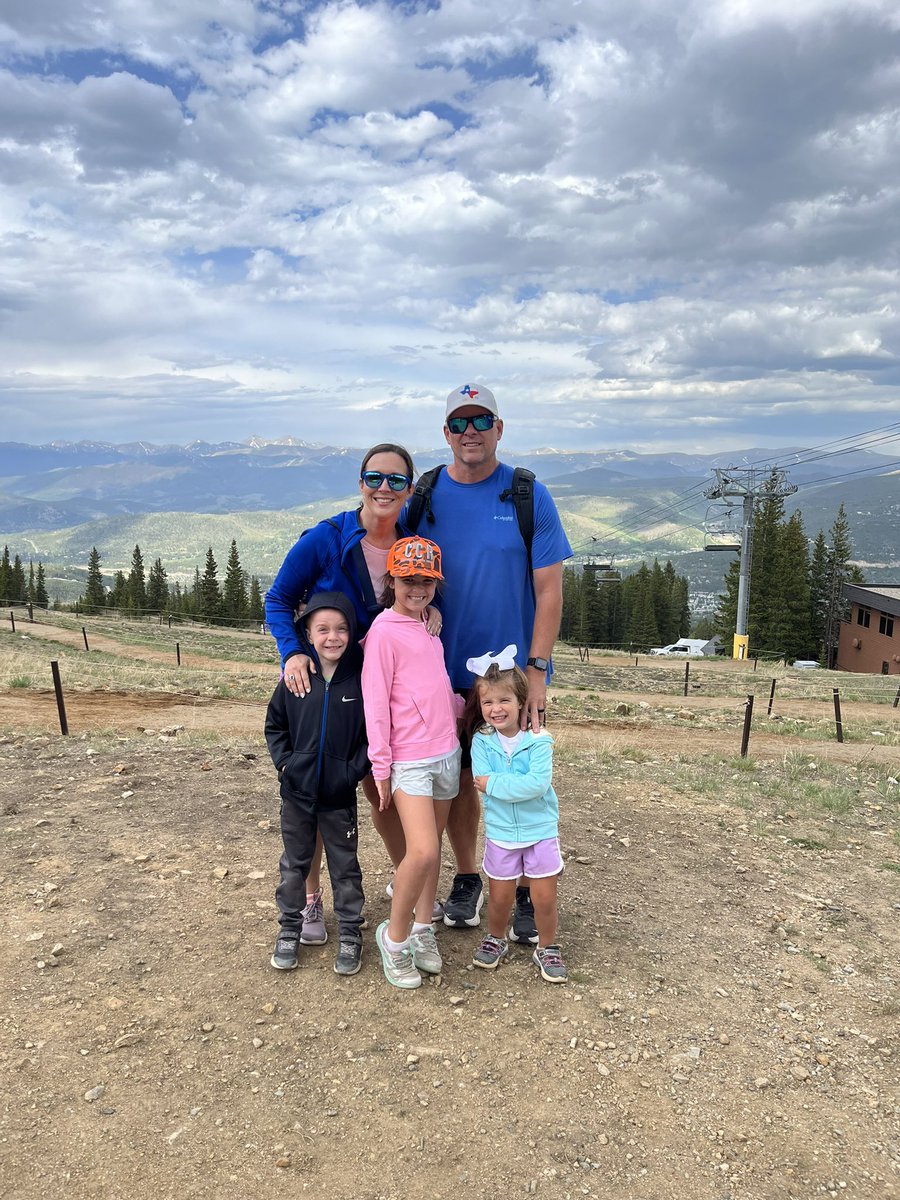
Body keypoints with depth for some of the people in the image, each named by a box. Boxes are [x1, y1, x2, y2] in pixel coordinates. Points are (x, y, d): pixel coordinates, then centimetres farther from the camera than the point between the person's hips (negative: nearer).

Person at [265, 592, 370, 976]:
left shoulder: (362, 676, -12)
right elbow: (274, 724, 6)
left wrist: (355, 768, -13)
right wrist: (284, 761, -5)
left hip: (340, 796, -2)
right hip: (297, 791, 2)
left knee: (345, 867, 12)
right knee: (294, 865, 17)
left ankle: (350, 934, 28)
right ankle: (290, 929, 35)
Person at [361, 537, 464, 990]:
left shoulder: (430, 629, 12)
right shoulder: (385, 631, -9)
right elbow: (375, 702, -10)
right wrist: (380, 767, -10)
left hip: (446, 753, 7)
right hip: (409, 759, -7)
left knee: (432, 846, 13)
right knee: (422, 851, -15)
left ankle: (422, 928, 27)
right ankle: (394, 936, 6)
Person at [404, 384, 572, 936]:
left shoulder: (529, 496, -6)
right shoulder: (424, 497, 1)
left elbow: (549, 589, -7)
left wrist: (537, 669, -13)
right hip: (445, 671, 2)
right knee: (458, 778, 13)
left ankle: (527, 891, 24)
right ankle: (467, 879, 32)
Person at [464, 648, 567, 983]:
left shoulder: (538, 740, -15)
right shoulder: (481, 741, -8)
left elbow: (539, 783, -26)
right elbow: (482, 781, -18)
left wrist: (494, 783, -23)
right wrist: (519, 783, -24)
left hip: (540, 830, -1)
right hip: (500, 832, 2)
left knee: (545, 898, 8)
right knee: (500, 896, 14)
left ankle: (547, 948, 31)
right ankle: (496, 938, 41)